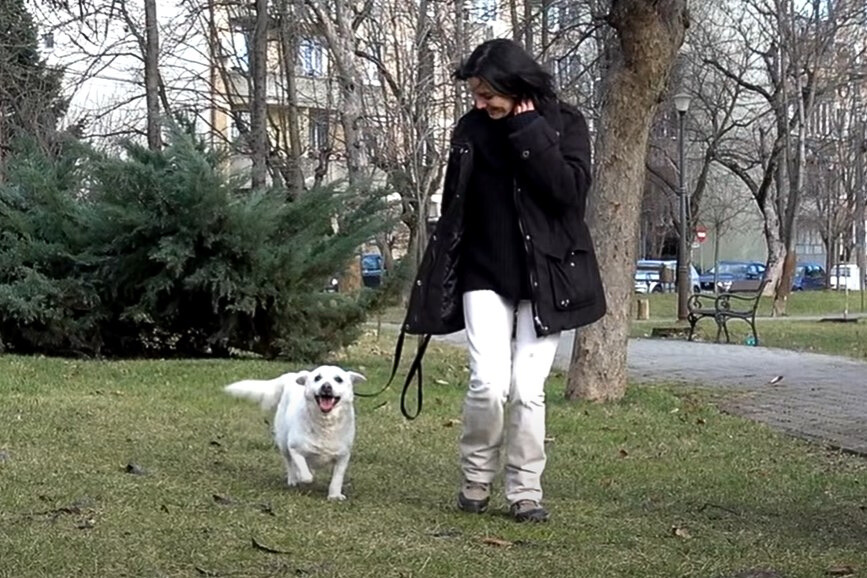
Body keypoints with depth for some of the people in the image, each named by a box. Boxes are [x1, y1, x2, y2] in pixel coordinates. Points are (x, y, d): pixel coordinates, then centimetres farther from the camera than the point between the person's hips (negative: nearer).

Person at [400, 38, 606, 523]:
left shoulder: (565, 124, -3)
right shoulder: (471, 130, 3)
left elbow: (570, 189, -18)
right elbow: (454, 210, 8)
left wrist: (529, 132, -18)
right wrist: (437, 285, 7)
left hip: (544, 278, -1)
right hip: (485, 277, 1)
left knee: (528, 390, -3)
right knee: (490, 384, -11)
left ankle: (526, 490, 11)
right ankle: (477, 478, 11)